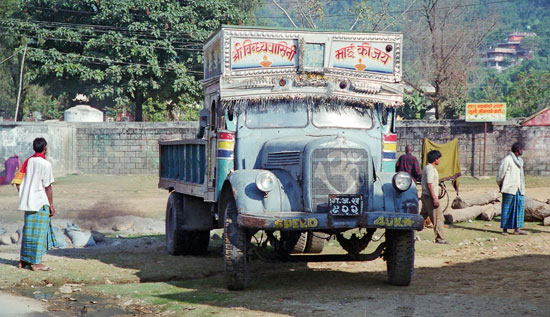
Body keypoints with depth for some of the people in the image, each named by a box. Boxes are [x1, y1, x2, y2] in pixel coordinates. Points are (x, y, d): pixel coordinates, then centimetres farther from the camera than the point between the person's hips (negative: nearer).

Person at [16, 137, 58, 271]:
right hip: (40, 202, -7)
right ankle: (36, 263, -2)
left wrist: (23, 197, 20)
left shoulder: (28, 161, 8)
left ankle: (23, 261, 18)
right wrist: (51, 205, -4)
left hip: (27, 203, 7)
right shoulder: (45, 164, -12)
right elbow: (48, 187, -11)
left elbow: (18, 182, 10)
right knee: (39, 232, -3)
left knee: (28, 230, 13)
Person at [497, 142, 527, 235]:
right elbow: (501, 172, -7)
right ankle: (504, 229, 1)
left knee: (519, 207, 2)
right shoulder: (507, 159, -8)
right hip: (509, 188, -8)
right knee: (507, 208, -3)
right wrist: (500, 185, 1)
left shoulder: (519, 160, 17)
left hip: (518, 188, 8)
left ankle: (517, 229, 4)